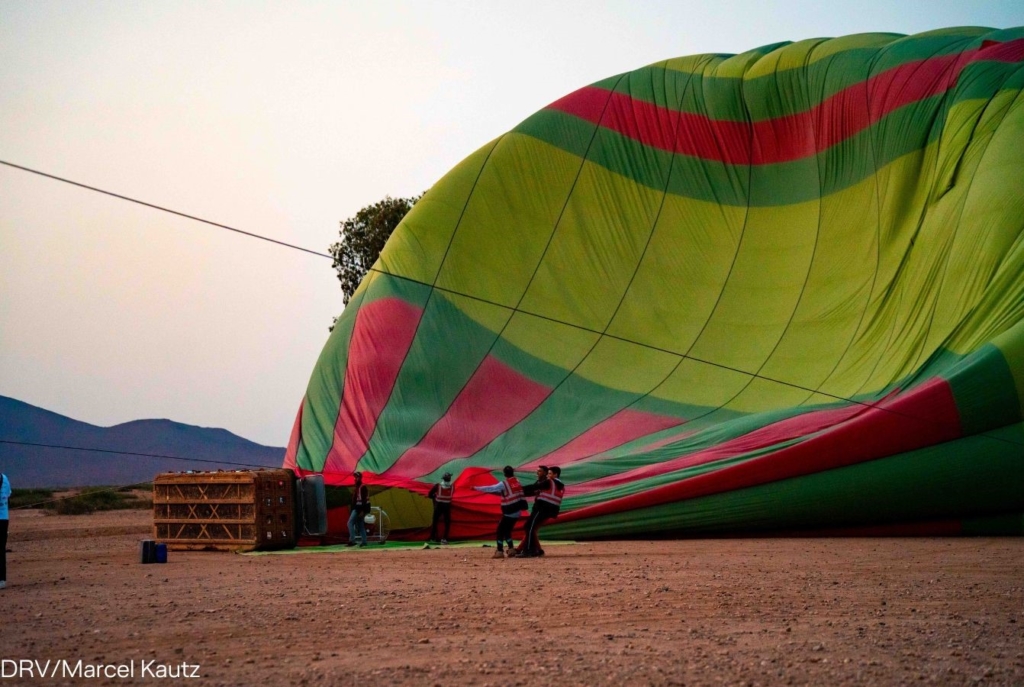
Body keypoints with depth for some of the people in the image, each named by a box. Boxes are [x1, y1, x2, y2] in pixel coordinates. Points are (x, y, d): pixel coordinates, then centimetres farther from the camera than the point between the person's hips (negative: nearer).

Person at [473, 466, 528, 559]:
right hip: (517, 512, 7)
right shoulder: (517, 482, 7)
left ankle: (500, 551, -5)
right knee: (507, 530, 18)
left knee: (500, 530, 0)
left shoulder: (504, 484, -13)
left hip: (508, 512, -7)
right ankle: (511, 550, 14)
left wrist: (476, 488, -6)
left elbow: (490, 489, -13)